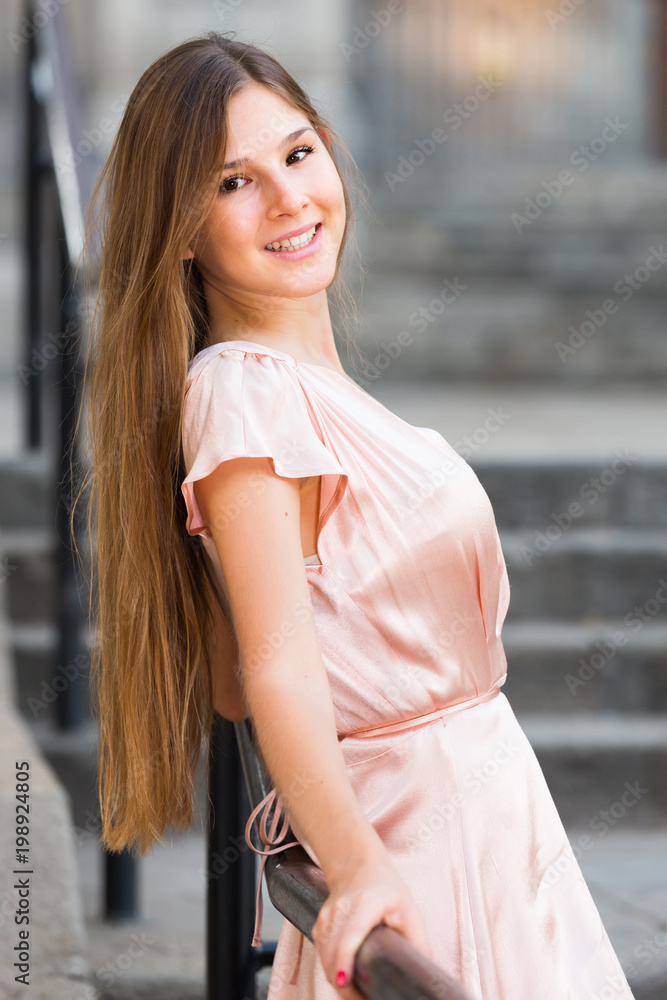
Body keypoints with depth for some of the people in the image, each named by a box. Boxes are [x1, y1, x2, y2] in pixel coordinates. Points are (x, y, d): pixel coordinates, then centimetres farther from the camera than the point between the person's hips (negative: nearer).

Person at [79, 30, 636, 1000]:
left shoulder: (322, 389, 12)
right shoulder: (243, 392, -16)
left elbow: (231, 687, 17)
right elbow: (279, 667, -24)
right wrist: (357, 861, -35)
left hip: (485, 805, 9)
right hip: (406, 835, -9)